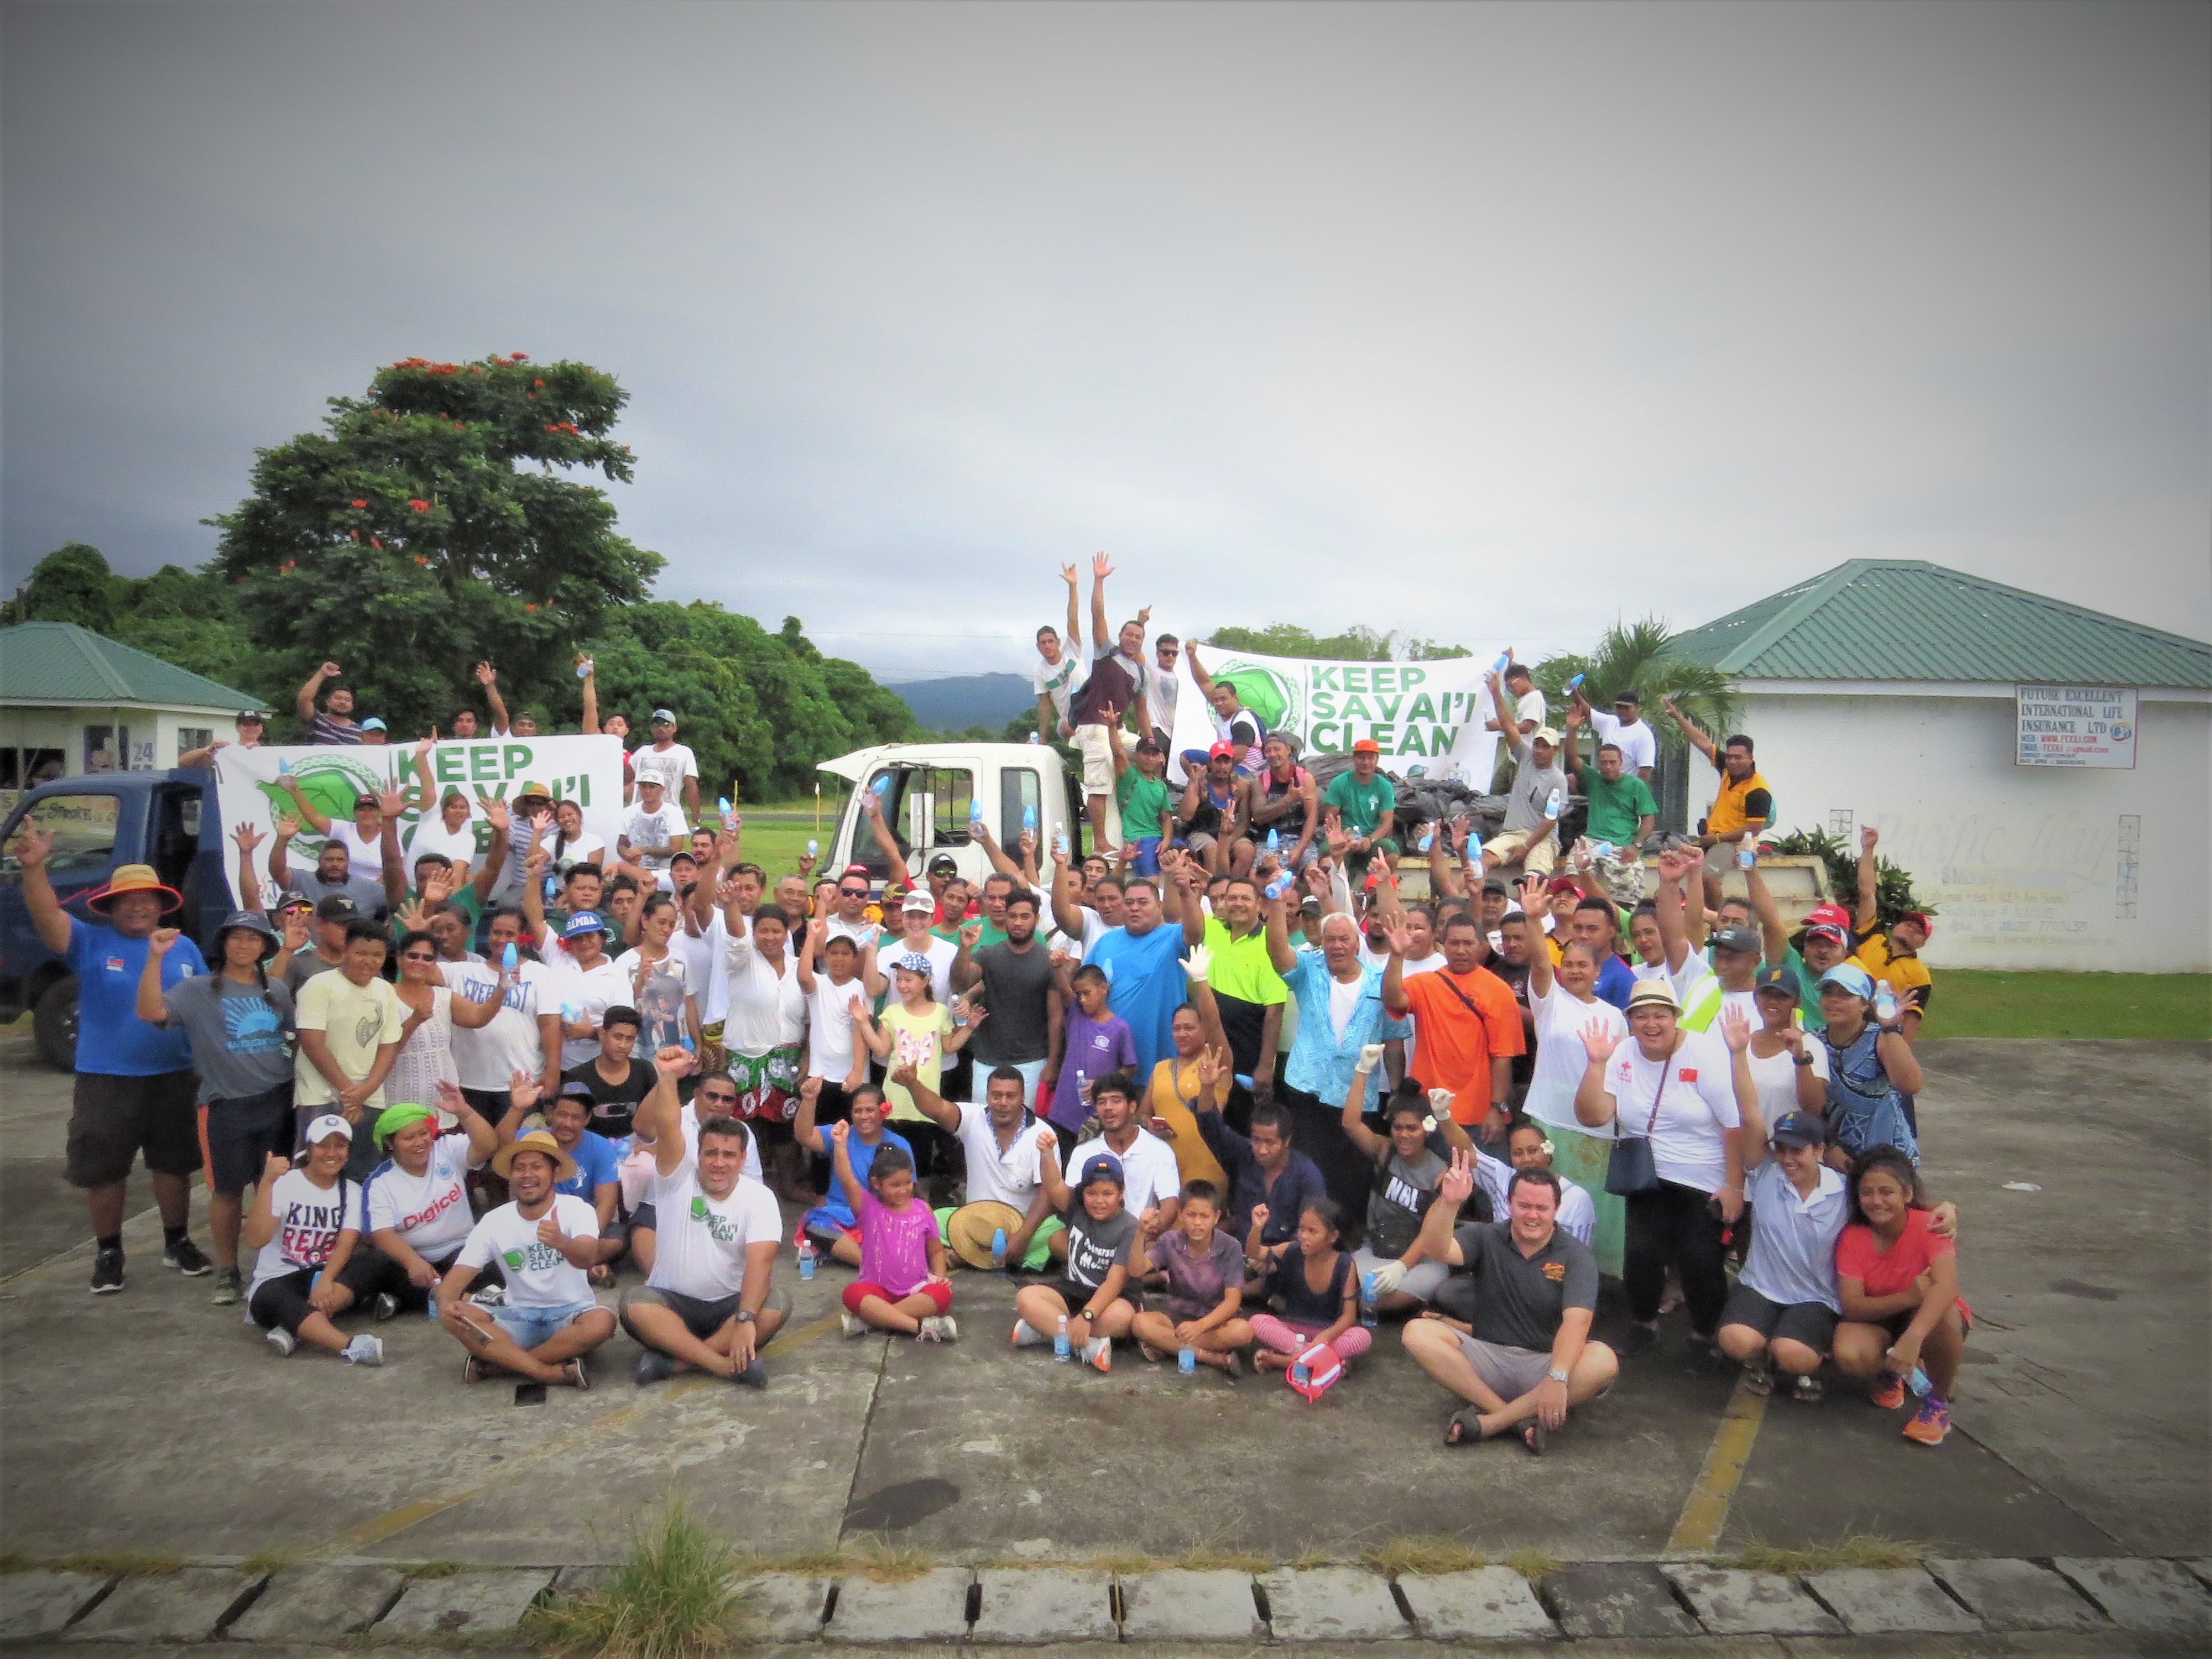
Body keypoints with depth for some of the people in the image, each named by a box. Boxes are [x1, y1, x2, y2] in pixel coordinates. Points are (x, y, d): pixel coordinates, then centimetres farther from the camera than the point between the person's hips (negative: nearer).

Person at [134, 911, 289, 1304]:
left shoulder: (276, 990, 9)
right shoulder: (199, 990, -3)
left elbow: (297, 1036, 16)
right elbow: (150, 1012, -19)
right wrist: (156, 958, -26)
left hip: (278, 1102, 3)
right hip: (225, 1106, -3)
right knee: (228, 1191, 4)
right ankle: (227, 1272, 17)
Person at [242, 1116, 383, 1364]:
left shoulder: (352, 1192, 5)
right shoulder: (284, 1183, -6)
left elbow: (346, 1244, -10)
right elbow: (255, 1241, -20)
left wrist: (325, 1280, -29)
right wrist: (267, 1182, -28)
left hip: (328, 1276, 3)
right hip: (274, 1282, -3)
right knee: (277, 1298, -38)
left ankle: (293, 1328, -34)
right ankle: (350, 1347, -57)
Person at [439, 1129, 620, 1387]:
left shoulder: (577, 1209, -9)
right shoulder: (494, 1221, 1)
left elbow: (587, 1259, -28)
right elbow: (458, 1277, -5)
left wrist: (561, 1243, -52)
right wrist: (445, 1304, -29)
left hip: (571, 1314, -2)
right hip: (519, 1318, 3)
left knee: (602, 1321, -35)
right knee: (457, 1316, -24)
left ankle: (496, 1361, -21)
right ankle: (552, 1372, -27)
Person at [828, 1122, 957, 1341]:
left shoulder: (923, 1210, 7)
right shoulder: (868, 1207, 0)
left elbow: (936, 1250, 17)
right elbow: (847, 1181, -18)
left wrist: (939, 1276, -2)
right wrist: (840, 1144, -31)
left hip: (917, 1290, 2)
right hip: (878, 1289, -2)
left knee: (942, 1294, -30)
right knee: (853, 1294, -34)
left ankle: (871, 1318, -29)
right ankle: (921, 1325, -37)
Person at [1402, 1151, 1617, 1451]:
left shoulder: (1576, 1256, -4)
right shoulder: (1485, 1237, 1)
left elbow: (1576, 1321, -20)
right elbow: (1436, 1249, -18)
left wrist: (1557, 1379, -35)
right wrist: (1449, 1202, -36)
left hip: (1545, 1364, -1)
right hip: (1486, 1357, 1)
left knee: (1603, 1361, -32)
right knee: (1417, 1332, -23)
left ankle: (1488, 1423, -29)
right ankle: (1519, 1420, -27)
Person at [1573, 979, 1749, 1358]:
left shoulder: (1706, 1053, -11)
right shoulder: (1622, 1054, -1)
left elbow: (1736, 1125, -12)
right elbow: (1592, 1117, -8)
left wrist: (1734, 1187, -13)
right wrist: (1596, 1063, -18)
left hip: (1706, 1184, -3)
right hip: (1648, 1179, 3)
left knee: (1700, 1262, -9)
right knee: (1641, 1253, -11)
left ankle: (1705, 1336, 20)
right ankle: (1644, 1323, 18)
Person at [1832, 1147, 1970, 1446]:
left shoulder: (1928, 1226, -22)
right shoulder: (1852, 1236, -14)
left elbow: (1946, 1285, -40)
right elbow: (1851, 1307, -20)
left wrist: (1912, 1338, -55)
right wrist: (1908, 1297, -38)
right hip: (1877, 1322, 1)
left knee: (1943, 1314, -38)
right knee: (1848, 1354, -32)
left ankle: (1938, 1401, -10)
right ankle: (1888, 1372, 8)